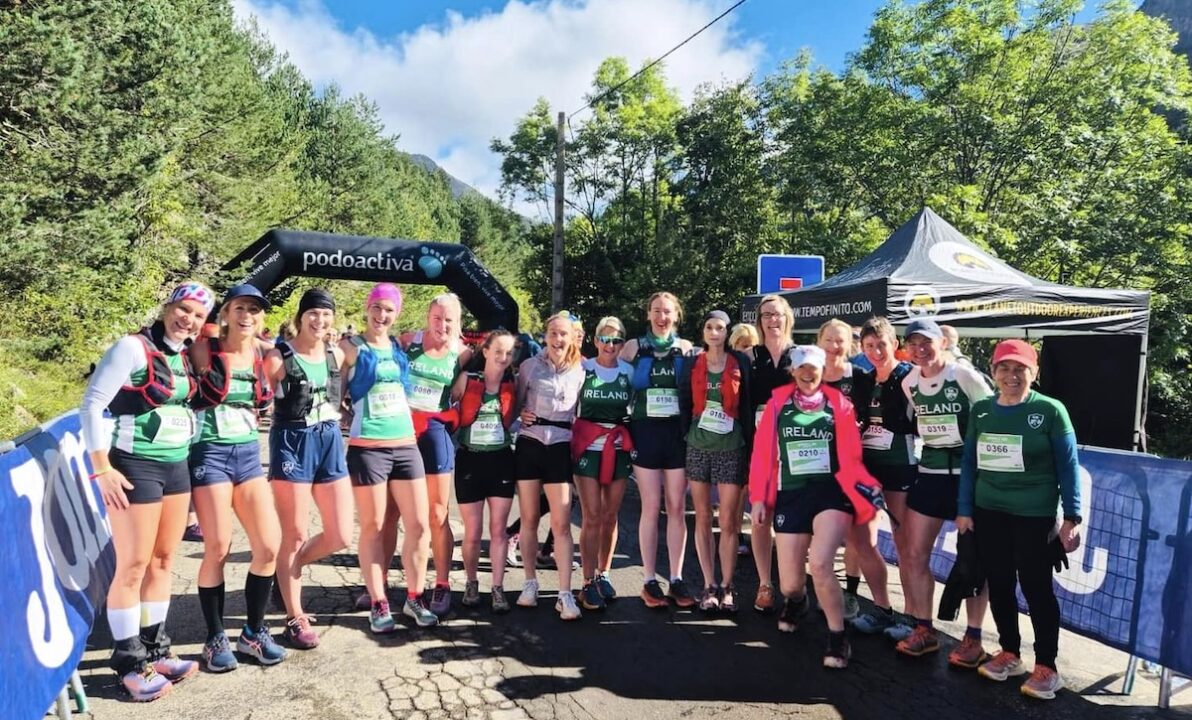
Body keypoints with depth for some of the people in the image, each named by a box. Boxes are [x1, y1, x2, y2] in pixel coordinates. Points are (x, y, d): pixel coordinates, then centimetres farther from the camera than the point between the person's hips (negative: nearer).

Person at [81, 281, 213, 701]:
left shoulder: (183, 356, 10)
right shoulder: (133, 348, -12)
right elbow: (92, 403, -15)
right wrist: (101, 467, -18)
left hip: (176, 466, 8)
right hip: (136, 466, -7)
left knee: (163, 561, 13)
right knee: (133, 565, -1)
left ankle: (154, 648, 25)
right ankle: (130, 662, 12)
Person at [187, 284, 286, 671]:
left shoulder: (264, 353, 6)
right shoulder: (203, 350, -6)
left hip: (249, 453, 5)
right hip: (210, 454, -4)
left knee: (269, 545, -1)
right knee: (217, 549, -2)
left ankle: (254, 632, 18)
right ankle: (215, 638, 16)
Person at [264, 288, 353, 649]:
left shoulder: (336, 355, 8)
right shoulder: (278, 357, -7)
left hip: (330, 442, 6)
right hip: (292, 443, -5)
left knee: (340, 536, 5)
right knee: (296, 536, 3)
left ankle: (287, 572, 32)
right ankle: (295, 620, 16)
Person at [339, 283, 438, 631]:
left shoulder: (401, 346, 11)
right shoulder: (350, 346, -1)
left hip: (406, 446, 4)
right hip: (367, 449, -4)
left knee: (420, 525, 4)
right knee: (374, 528, 5)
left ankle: (414, 599, 19)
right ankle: (378, 605, 18)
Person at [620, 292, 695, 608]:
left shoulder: (686, 348, 8)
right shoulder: (634, 347, 5)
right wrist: (626, 423, -2)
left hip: (677, 433, 1)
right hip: (645, 432, -1)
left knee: (677, 507, 3)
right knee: (651, 507, 0)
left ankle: (677, 579, 12)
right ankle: (650, 581, 9)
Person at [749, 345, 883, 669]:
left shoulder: (839, 404, 4)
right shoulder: (777, 404, 6)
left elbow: (850, 456, 2)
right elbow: (763, 454, 5)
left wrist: (868, 486, -12)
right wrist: (759, 497, 2)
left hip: (832, 493, -1)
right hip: (790, 496, 2)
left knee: (820, 565, -25)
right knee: (789, 584, 3)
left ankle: (838, 637, -2)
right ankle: (796, 600, 43)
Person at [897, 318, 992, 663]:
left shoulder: (966, 376, -14)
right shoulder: (909, 383, 4)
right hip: (929, 473, 6)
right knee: (914, 555, 6)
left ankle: (973, 638, 18)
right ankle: (925, 629, 22)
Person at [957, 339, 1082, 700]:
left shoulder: (1051, 410, -7)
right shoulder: (981, 410, 4)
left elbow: (1068, 466, -4)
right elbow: (969, 462, 8)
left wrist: (1072, 516, -6)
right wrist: (964, 509, 6)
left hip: (1035, 515, -4)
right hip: (989, 512, 4)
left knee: (1036, 588, 4)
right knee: (998, 584, 12)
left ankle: (1046, 667, 18)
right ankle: (1010, 653, 29)